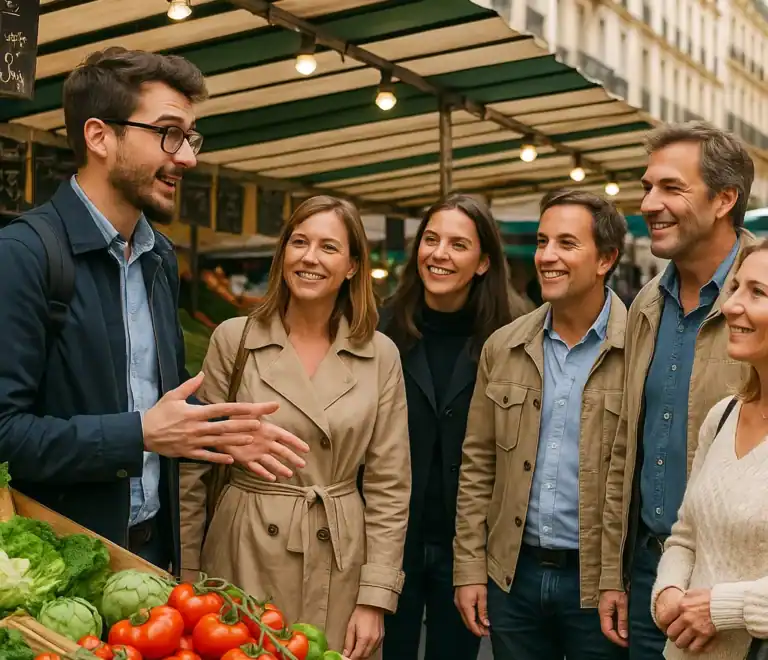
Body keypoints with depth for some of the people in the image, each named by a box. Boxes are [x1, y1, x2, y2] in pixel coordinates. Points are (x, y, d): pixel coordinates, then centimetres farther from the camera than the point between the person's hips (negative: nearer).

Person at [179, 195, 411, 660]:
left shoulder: (381, 356, -2)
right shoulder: (233, 339, -5)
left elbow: (389, 486, -1)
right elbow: (194, 467, -1)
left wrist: (375, 597, -5)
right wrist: (186, 579, 0)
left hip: (339, 564, 1)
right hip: (245, 555, -1)